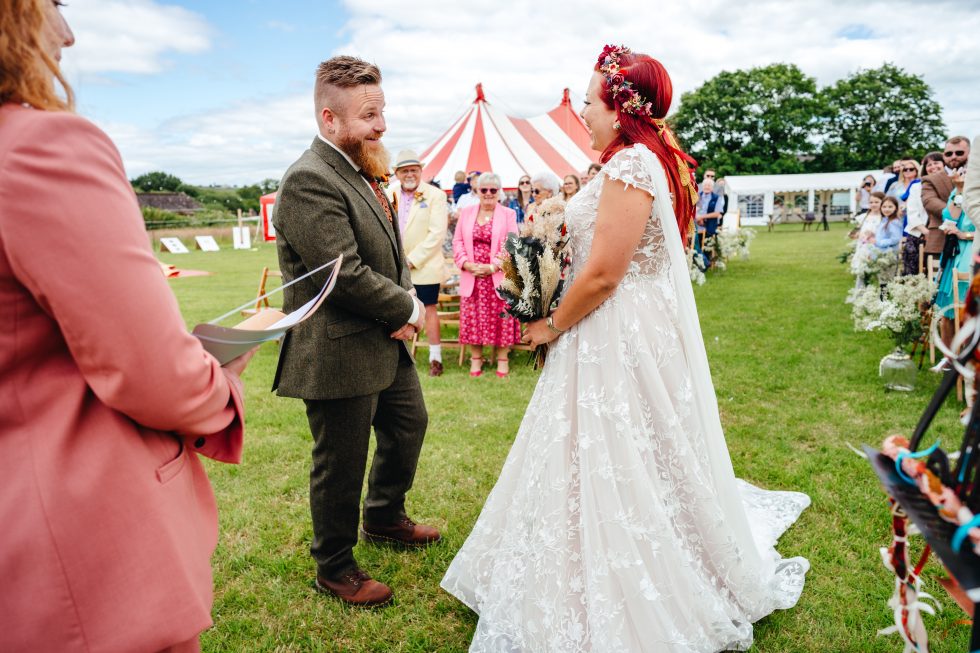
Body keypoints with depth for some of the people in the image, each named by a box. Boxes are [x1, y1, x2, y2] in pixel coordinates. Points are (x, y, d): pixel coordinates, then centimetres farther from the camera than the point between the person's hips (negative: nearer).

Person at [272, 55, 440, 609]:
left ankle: (385, 517, 49)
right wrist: (408, 308, -13)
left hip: (386, 342, 10)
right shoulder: (310, 180, -22)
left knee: (410, 425, 25)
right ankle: (335, 567, 31)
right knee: (342, 465, 7)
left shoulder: (365, 172, 8)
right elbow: (346, 274, -28)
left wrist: (404, 304, -4)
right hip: (340, 355, -10)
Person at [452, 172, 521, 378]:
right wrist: (466, 263, -9)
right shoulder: (466, 213, 10)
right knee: (473, 318, 6)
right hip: (471, 276, 3)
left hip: (499, 277, -2)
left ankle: (502, 359, 14)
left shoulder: (508, 214, 2)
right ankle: (476, 359, 18)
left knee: (501, 318, 2)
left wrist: (493, 267, -15)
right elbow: (458, 241, 8)